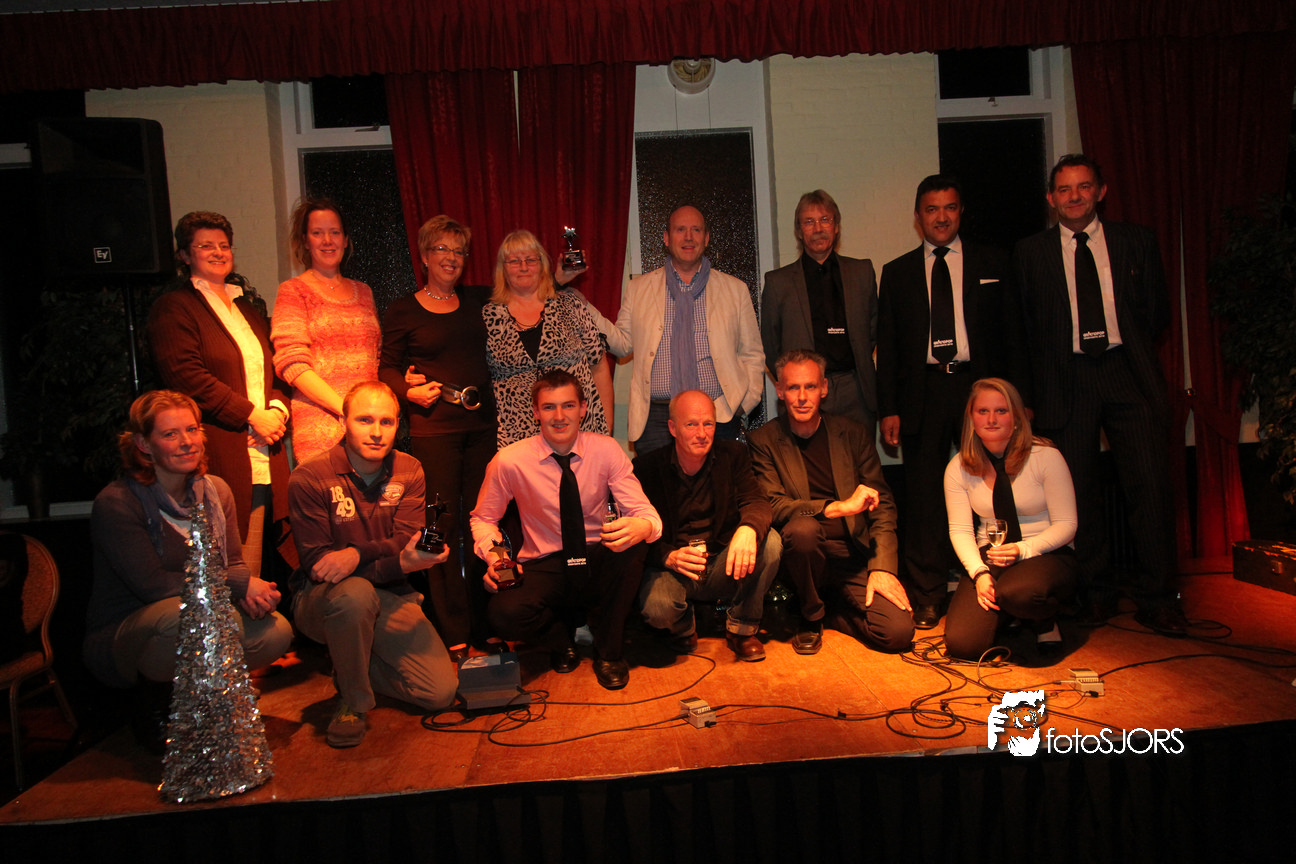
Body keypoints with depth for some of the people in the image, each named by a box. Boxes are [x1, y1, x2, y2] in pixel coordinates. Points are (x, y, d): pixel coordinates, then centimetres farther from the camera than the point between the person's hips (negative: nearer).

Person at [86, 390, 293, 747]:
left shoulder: (215, 491, 2)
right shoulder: (116, 503, -16)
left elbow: (234, 563, 5)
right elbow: (151, 584, -22)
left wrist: (249, 592, -20)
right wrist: (237, 584, -24)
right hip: (118, 639, -5)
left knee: (276, 632, -20)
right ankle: (154, 707, -5)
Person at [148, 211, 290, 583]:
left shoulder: (248, 309, 24)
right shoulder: (173, 308, 2)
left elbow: (274, 370, 23)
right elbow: (187, 378, -10)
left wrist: (277, 408, 1)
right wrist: (252, 415, -13)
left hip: (261, 464, 6)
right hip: (217, 461, -6)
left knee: (251, 575, 6)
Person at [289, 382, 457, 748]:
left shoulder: (409, 471, 0)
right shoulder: (309, 479, -11)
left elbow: (405, 543, -10)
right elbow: (317, 564, -18)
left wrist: (357, 553, -32)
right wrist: (399, 564, -33)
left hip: (390, 598, 3)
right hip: (322, 599, -3)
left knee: (441, 692, -11)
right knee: (355, 592, -40)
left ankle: (354, 666, 17)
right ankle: (353, 701, -13)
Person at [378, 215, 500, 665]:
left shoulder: (478, 300, 14)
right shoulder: (402, 311, 7)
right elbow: (388, 368, 6)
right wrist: (410, 390, -12)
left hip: (481, 424, 3)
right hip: (433, 429, -3)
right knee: (443, 526, -3)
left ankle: (485, 626, 15)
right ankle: (453, 633, 7)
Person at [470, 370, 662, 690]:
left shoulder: (606, 450, -8)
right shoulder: (510, 462, -9)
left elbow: (645, 513, -14)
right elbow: (483, 519, 6)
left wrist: (642, 526, -40)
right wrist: (493, 555, -17)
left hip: (598, 562, 1)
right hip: (543, 568, -1)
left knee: (630, 543, -34)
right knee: (504, 613, -33)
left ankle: (608, 652, -7)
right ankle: (562, 638, 8)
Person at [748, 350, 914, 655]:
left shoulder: (853, 435, 8)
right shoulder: (763, 441, 1)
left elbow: (882, 505, 6)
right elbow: (772, 505, -13)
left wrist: (882, 568, -7)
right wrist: (839, 507, -22)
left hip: (854, 558, 2)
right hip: (805, 551, -2)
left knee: (898, 632, -19)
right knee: (802, 527, -35)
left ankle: (831, 608, 13)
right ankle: (812, 616, -6)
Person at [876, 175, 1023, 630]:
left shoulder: (992, 264, 12)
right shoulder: (897, 273, 13)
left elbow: (1011, 333, 7)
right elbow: (887, 347, 9)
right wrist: (888, 409, 1)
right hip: (922, 393, 1)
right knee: (924, 499, 1)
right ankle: (927, 599, 11)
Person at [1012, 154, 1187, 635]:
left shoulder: (1136, 241, 10)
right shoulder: (1030, 253, 8)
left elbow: (1157, 311, 15)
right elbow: (1025, 328, 8)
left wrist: (1131, 352, 7)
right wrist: (1033, 392, 4)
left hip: (1129, 376, 1)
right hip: (1066, 382, 0)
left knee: (1151, 485, -5)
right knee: (1080, 492, 3)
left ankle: (1155, 600, 6)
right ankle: (1096, 594, 16)